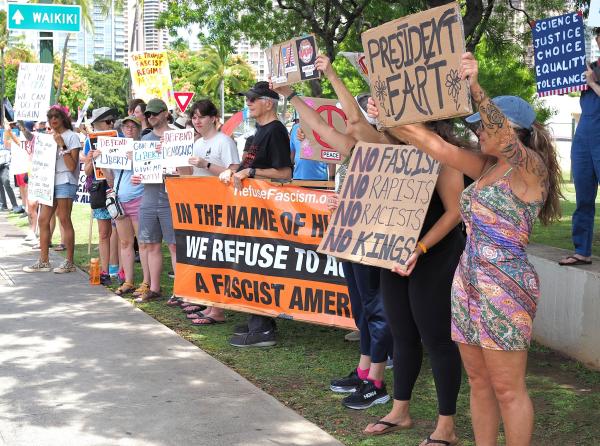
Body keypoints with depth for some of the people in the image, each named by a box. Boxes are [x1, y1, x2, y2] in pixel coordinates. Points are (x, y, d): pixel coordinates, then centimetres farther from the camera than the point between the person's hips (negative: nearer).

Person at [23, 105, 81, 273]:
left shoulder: (72, 136, -4)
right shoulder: (50, 136, 18)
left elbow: (72, 166, -11)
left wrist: (62, 145, -17)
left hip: (65, 182, -8)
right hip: (50, 181, 8)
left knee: (64, 221, -6)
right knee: (43, 220, 5)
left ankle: (69, 262, 0)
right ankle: (43, 261, 12)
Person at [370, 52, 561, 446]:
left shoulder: (529, 166, -11)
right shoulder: (487, 166, 12)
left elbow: (504, 136, -31)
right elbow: (438, 144, 11)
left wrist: (476, 89, -45)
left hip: (506, 286, -8)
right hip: (468, 280, 8)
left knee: (508, 388, 0)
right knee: (479, 381, 14)